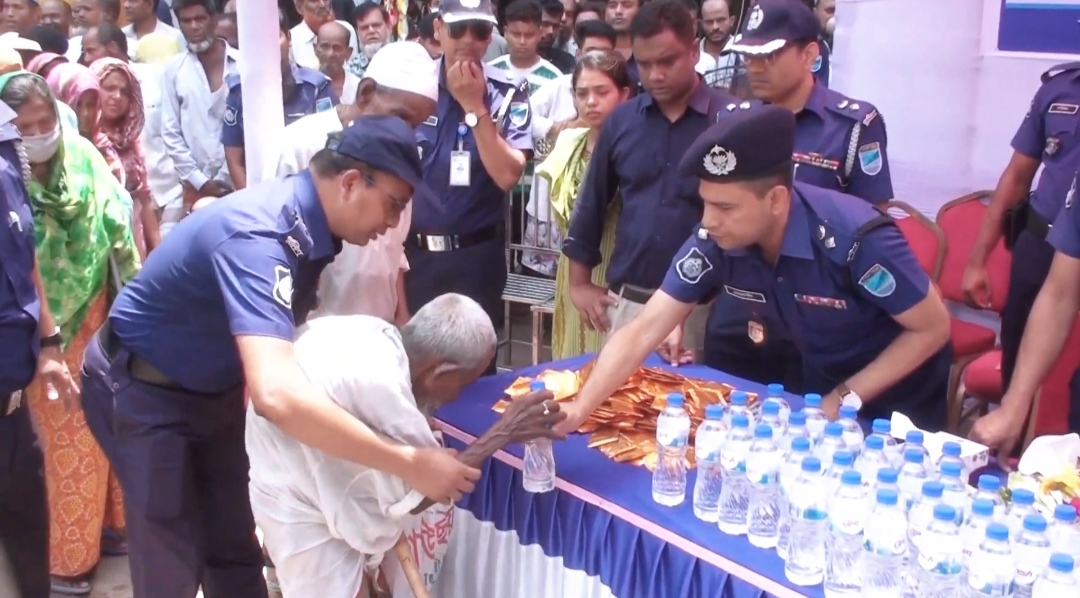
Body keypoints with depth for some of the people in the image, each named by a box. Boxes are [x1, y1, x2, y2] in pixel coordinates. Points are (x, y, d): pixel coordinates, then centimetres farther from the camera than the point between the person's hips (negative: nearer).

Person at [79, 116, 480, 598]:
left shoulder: (307, 220, -9)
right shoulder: (258, 235, -36)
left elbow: (287, 333, 7)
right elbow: (277, 396, -50)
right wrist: (409, 464, -47)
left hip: (213, 387, 8)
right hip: (142, 391, -8)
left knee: (236, 548, 13)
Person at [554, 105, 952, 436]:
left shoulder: (854, 238, -36)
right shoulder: (715, 243, -23)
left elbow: (933, 328, -24)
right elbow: (642, 332, -24)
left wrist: (845, 400, -24)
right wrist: (578, 411, -35)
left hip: (899, 400, -4)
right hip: (821, 386, 4)